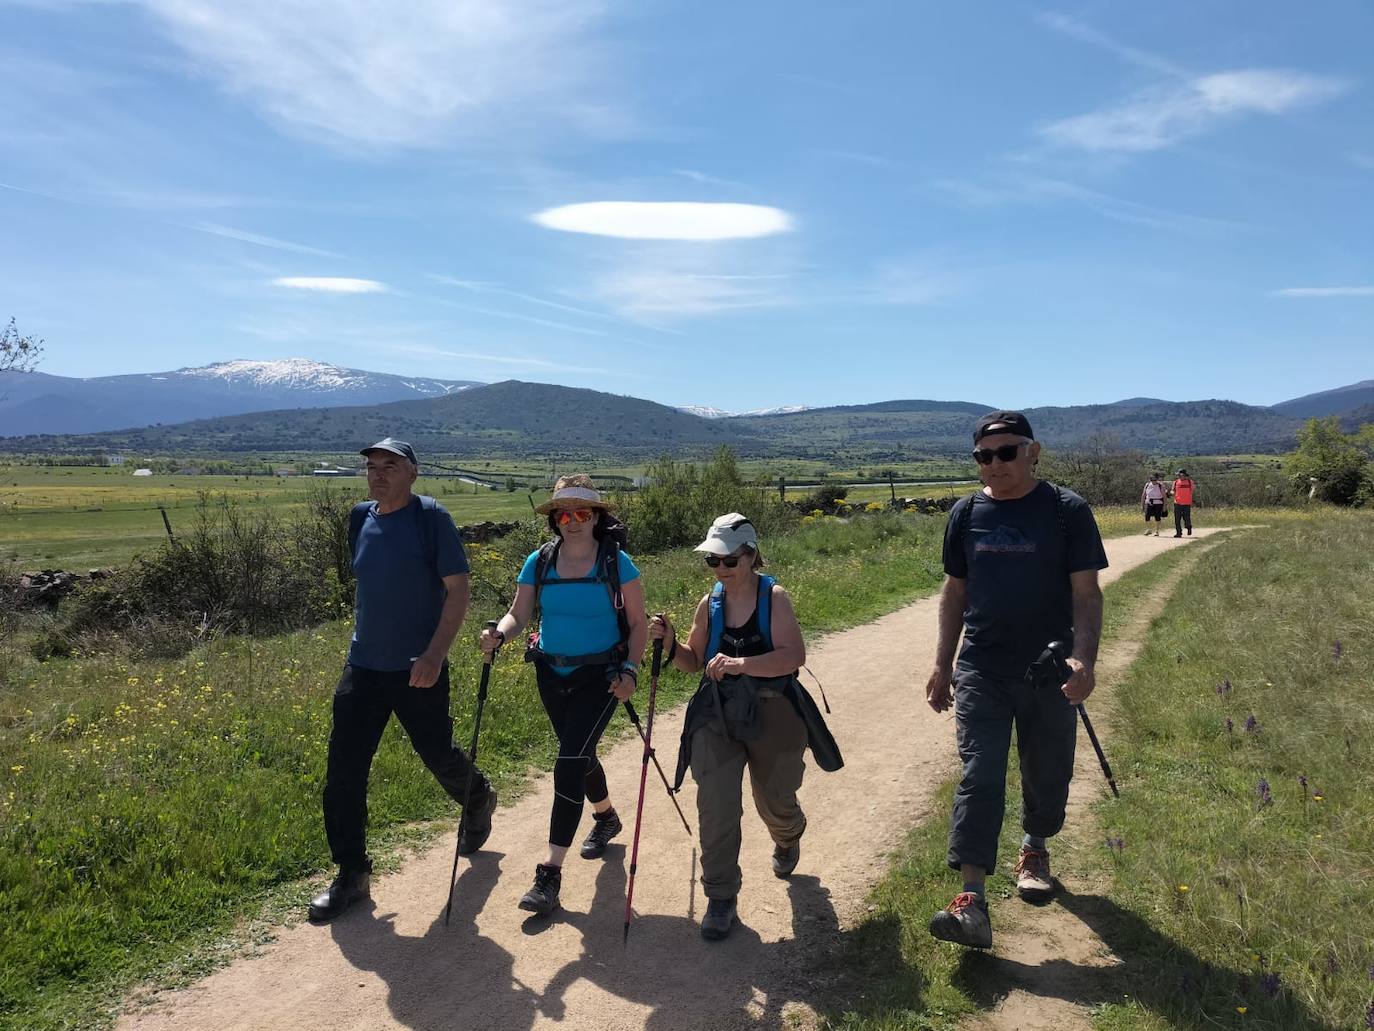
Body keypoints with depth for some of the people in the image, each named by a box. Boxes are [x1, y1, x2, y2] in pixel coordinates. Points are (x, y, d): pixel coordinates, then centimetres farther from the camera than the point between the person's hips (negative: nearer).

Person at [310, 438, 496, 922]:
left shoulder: (430, 517, -11)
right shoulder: (360, 519, 7)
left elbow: (458, 590, -13)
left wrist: (435, 653, -23)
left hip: (418, 669, -5)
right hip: (363, 666, 5)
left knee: (437, 753, 10)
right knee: (343, 768, 1)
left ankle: (478, 801, 43)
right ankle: (351, 873, 15)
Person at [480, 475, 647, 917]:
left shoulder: (616, 563, -10)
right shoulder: (539, 562, -1)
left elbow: (638, 624, -5)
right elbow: (518, 614, -3)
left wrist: (629, 671, -16)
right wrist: (498, 634, -25)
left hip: (600, 676, -5)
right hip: (552, 675, 5)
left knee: (569, 762, -14)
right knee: (578, 754, 21)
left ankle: (551, 872, -7)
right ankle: (606, 818, 51)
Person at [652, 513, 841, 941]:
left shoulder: (774, 598, -12)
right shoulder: (709, 605, 0)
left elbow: (794, 656, -25)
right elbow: (694, 662, 11)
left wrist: (741, 664, -38)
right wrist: (669, 644, -9)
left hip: (773, 716, -2)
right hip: (717, 717, 2)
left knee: (775, 802, 17)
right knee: (715, 806, -8)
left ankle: (787, 840, 55)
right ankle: (721, 898, 9)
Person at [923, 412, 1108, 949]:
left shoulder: (1067, 510, -5)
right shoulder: (966, 514, 4)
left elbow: (1086, 592, -5)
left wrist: (1084, 658, -20)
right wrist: (942, 665, 10)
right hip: (980, 672, 1)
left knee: (1047, 775, 15)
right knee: (978, 779, -8)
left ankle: (1034, 849, 44)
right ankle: (972, 902, -9)